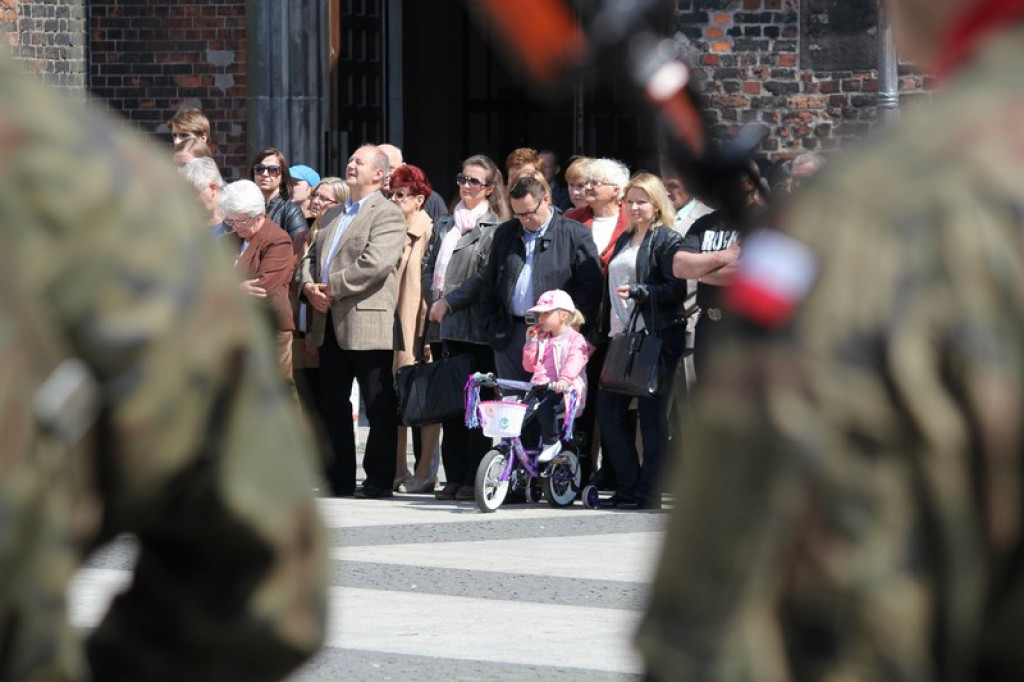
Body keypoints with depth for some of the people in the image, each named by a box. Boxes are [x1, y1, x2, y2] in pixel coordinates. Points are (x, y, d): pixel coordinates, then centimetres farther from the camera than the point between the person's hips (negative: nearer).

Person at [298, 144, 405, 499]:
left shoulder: (387, 214, -5)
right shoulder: (334, 215, 22)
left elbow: (376, 263, -17)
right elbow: (311, 255, 21)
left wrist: (333, 288, -14)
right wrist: (310, 286, 0)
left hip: (367, 323, -8)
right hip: (330, 324, 8)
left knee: (379, 408, -3)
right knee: (333, 403, 9)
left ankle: (379, 479, 2)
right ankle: (339, 479, 15)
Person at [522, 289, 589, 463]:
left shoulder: (575, 340, -2)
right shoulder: (542, 339, 22)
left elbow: (574, 362, -21)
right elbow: (529, 366, 20)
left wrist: (564, 379, -41)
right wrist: (531, 342, 9)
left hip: (563, 390, -7)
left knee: (544, 406, -35)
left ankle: (552, 442, -18)